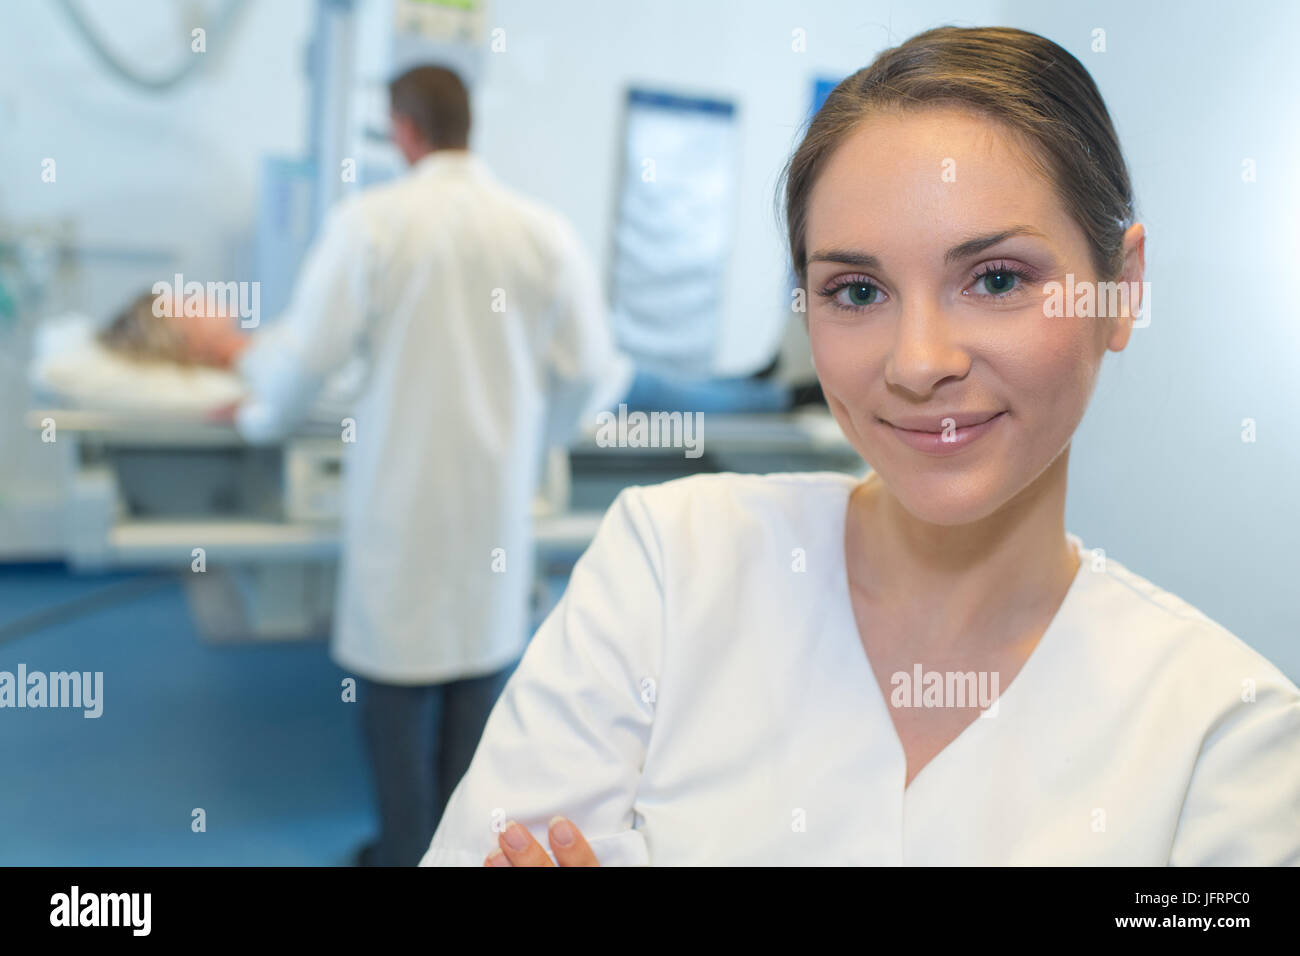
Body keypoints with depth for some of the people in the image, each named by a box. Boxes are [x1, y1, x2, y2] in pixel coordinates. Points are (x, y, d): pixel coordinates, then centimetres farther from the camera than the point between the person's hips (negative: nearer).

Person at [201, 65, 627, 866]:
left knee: (397, 668, 10)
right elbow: (588, 368, 0)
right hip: (500, 491, 3)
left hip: (402, 487, -2)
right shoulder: (547, 231, -2)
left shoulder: (371, 221, -9)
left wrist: (247, 358, 14)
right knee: (483, 664, 14)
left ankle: (406, 847, 21)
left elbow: (311, 351, -9)